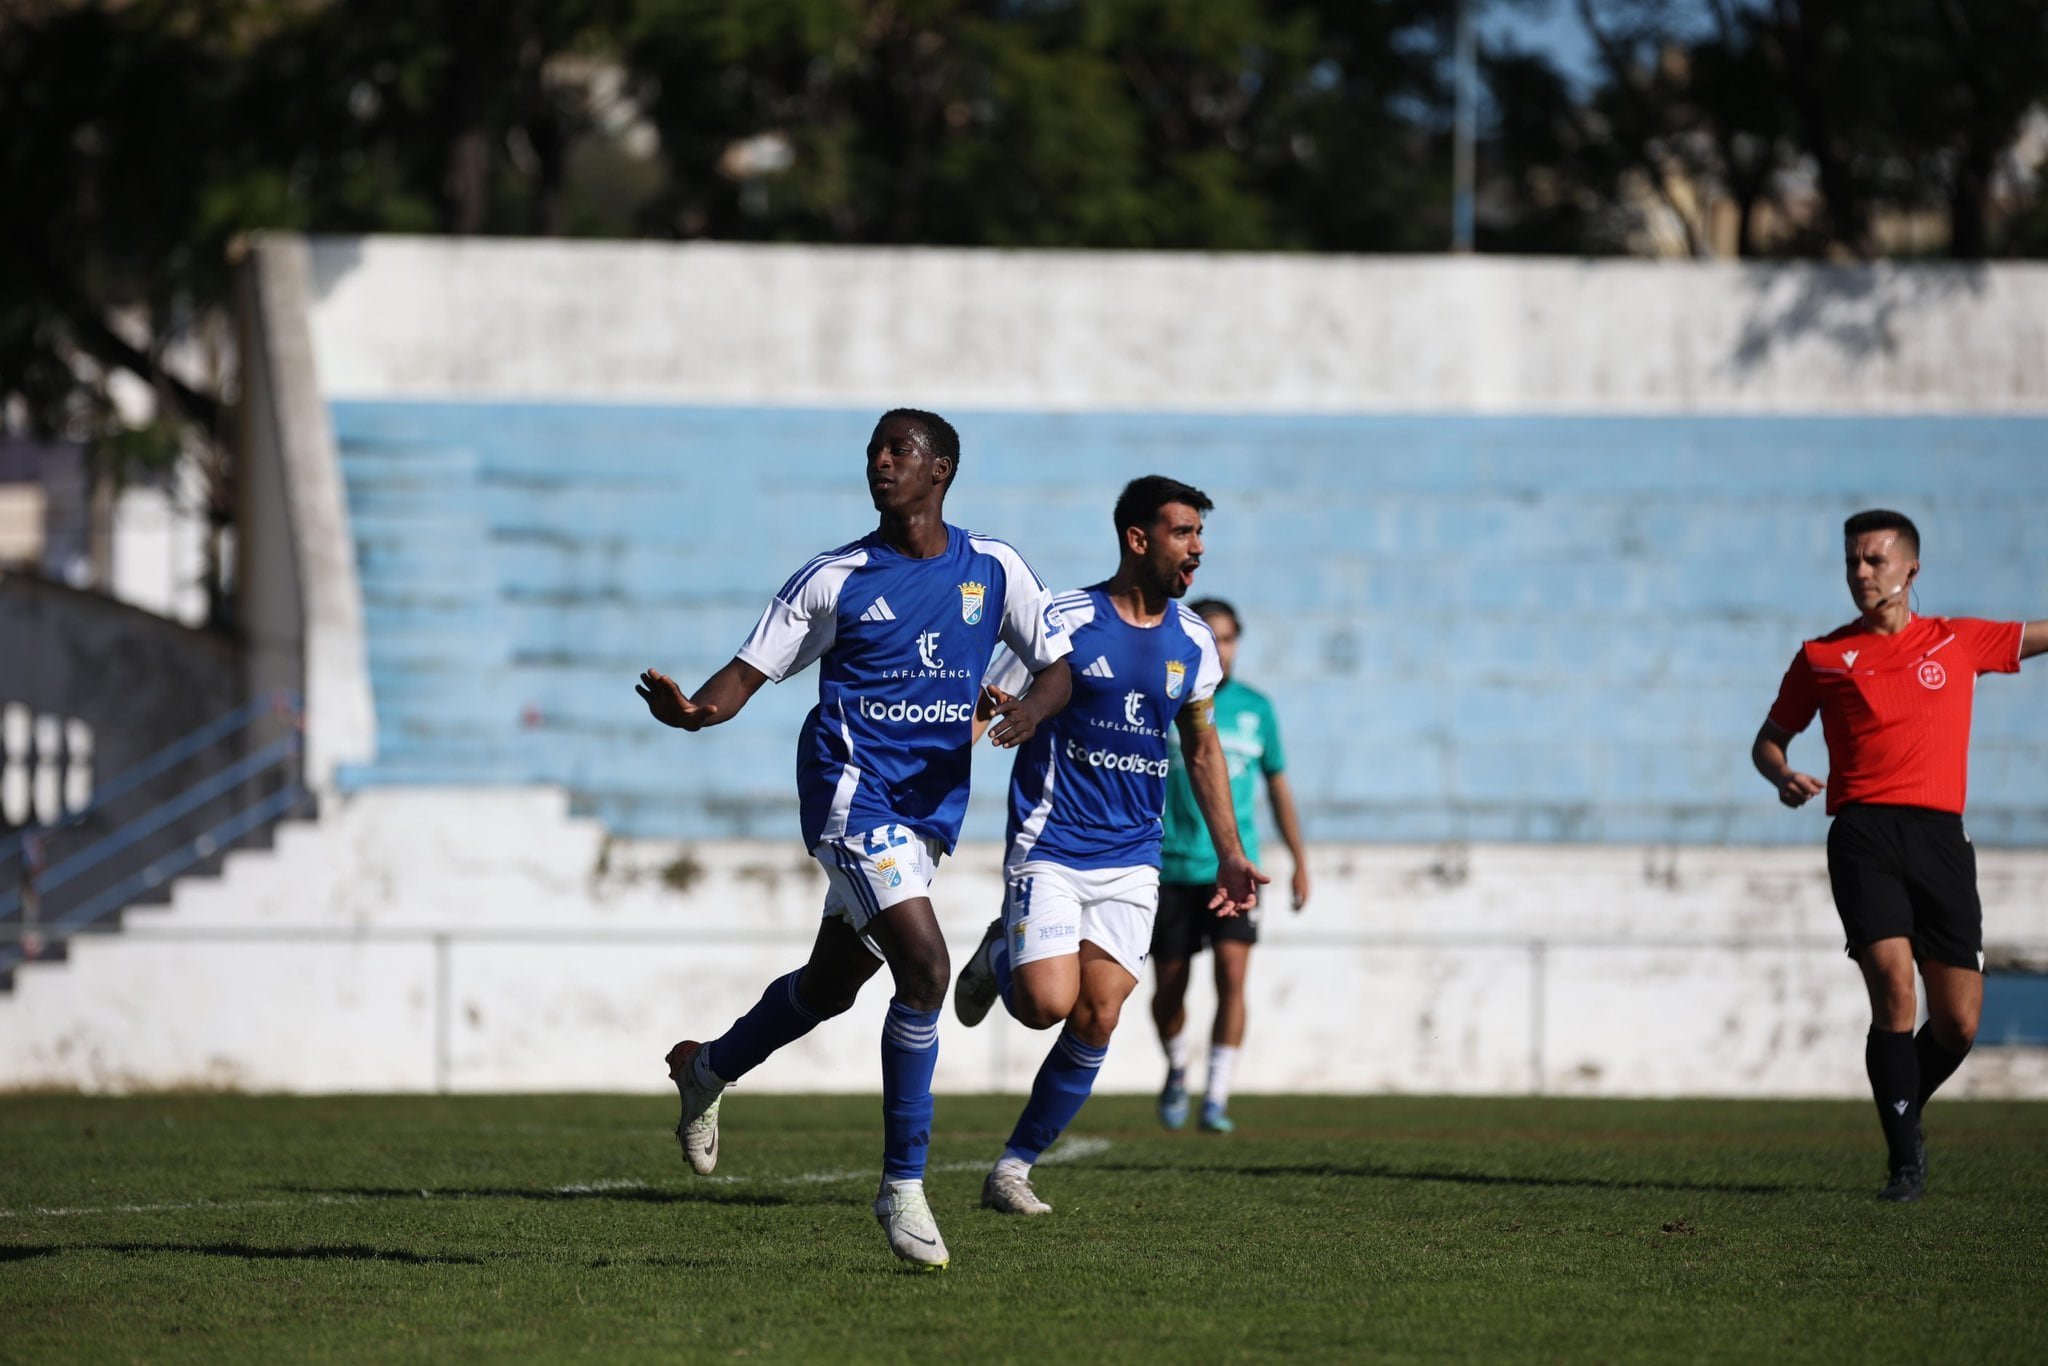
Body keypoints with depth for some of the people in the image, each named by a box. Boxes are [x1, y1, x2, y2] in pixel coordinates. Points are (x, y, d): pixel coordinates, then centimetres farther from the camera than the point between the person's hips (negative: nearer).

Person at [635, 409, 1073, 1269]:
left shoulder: (994, 570, 5)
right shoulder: (835, 578, -1)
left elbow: (1058, 666, 8)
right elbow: (750, 672, 0)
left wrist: (1031, 710, -16)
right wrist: (691, 711, -21)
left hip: (929, 807, 5)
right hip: (852, 787, -5)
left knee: (831, 986, 18)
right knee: (925, 966, -22)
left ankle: (709, 1070, 47)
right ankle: (902, 1184, -13)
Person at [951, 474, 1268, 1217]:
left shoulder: (1192, 640, 6)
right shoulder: (1065, 621, -10)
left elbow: (1202, 746, 19)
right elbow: (976, 710, -5)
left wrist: (1229, 852, 15)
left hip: (1131, 858, 4)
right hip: (1051, 847, -4)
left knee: (1096, 1023, -5)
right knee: (1048, 1003, -18)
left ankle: (1014, 1168, 8)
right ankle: (1000, 956, 18)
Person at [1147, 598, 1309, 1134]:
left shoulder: (1255, 709, 6)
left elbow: (1278, 785, 17)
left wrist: (1300, 862, 15)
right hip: (1171, 868, -1)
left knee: (1232, 973, -16)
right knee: (1170, 986, 6)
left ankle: (1216, 1099, -17)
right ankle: (1176, 1070, 35)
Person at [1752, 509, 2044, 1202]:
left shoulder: (1960, 641, 14)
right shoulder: (1822, 657, 12)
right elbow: (1770, 738, 19)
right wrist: (1782, 777, -3)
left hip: (1940, 834, 2)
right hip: (1863, 833, -2)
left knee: (1959, 1021, -2)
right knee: (1893, 983, -20)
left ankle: (1904, 1112, 28)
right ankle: (1905, 1158, -11)